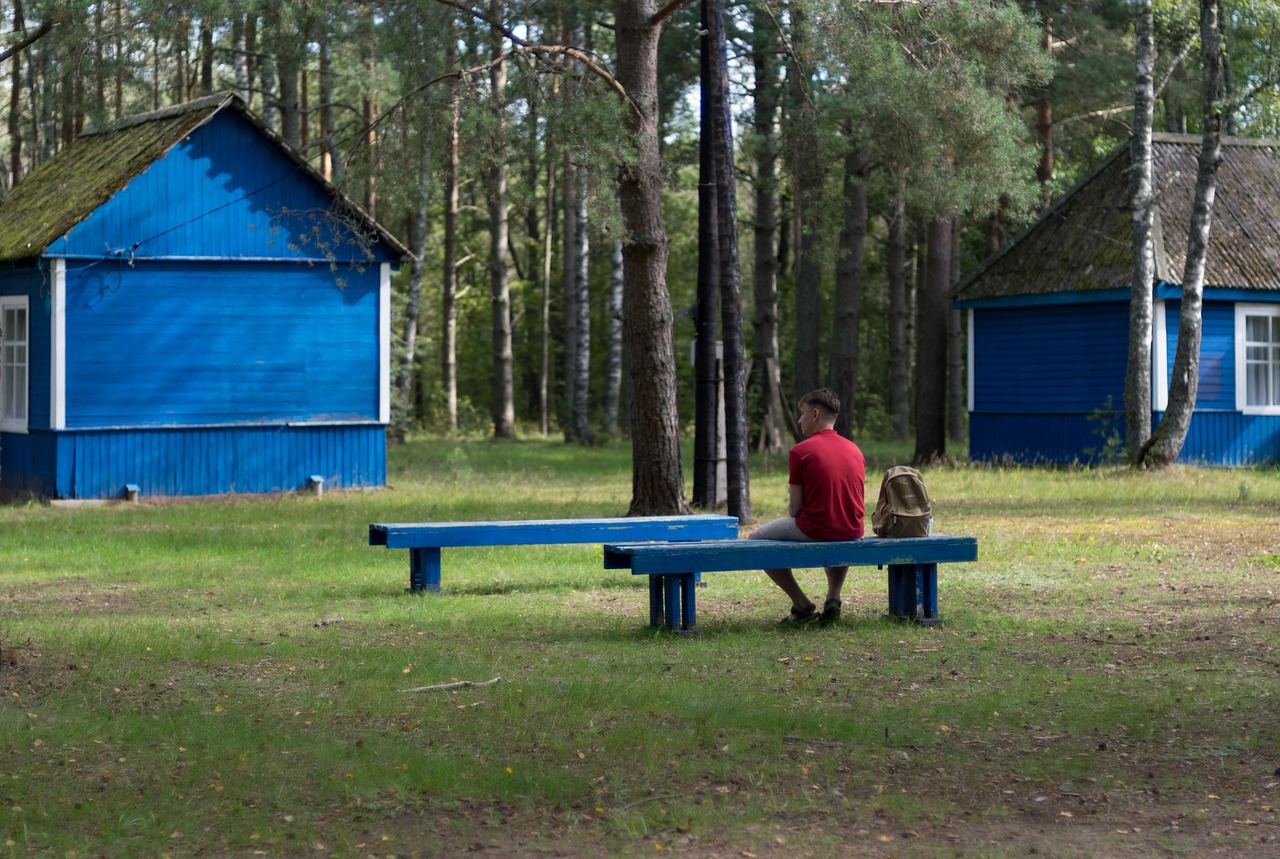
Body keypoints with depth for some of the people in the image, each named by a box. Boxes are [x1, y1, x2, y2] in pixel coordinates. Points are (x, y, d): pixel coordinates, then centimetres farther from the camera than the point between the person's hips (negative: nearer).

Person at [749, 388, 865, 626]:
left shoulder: (800, 451, -9)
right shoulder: (855, 450, 7)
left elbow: (795, 508, -8)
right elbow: (855, 499, 13)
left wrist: (792, 512, 14)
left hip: (813, 530, -6)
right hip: (852, 532, 6)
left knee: (757, 539, 19)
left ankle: (802, 604, 13)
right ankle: (833, 598, 22)